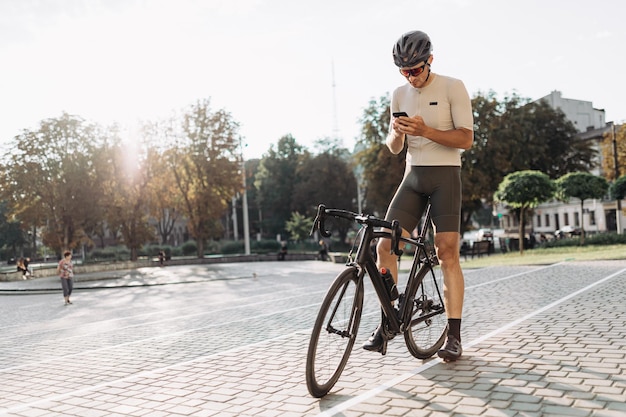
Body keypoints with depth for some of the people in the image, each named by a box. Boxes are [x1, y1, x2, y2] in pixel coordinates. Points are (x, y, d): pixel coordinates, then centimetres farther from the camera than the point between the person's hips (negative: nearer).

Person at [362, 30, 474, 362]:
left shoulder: (452, 87, -4)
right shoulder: (400, 94, 11)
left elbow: (466, 139, -10)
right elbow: (394, 148, 13)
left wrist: (425, 130, -22)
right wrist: (397, 133, -11)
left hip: (445, 175, -4)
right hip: (413, 176, 5)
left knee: (447, 252, -10)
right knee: (385, 246, -6)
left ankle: (453, 336, -3)